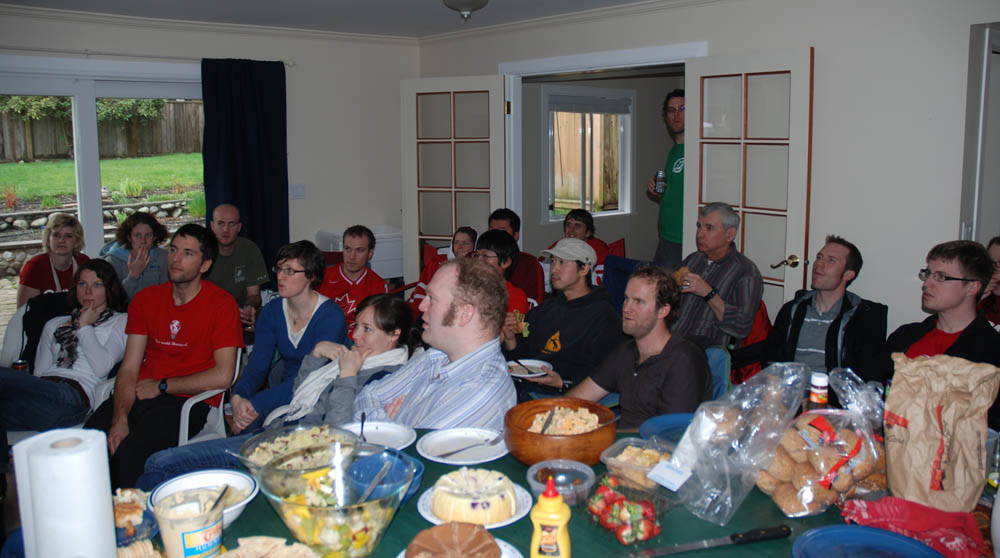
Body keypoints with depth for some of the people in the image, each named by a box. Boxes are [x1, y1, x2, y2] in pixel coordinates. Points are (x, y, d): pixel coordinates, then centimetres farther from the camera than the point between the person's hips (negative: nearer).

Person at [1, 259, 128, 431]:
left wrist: (84, 326, 9)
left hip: (75, 395, -5)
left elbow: (101, 368, 1)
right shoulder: (54, 325, 33)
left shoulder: (121, 321, 18)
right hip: (43, 390, 5)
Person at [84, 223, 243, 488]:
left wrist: (161, 386, -5)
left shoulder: (222, 304, -3)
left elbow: (223, 376, -10)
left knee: (128, 453, -29)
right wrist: (120, 419, -11)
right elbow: (129, 370, 6)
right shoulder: (146, 299, 13)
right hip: (142, 395, 5)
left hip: (190, 399, -5)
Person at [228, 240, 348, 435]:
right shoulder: (272, 311, 4)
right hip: (285, 394, 5)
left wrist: (255, 404, -30)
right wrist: (238, 396, -24)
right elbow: (257, 366, -1)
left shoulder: (331, 316, -15)